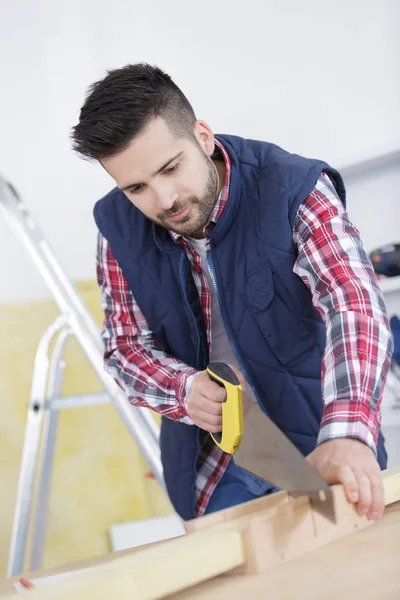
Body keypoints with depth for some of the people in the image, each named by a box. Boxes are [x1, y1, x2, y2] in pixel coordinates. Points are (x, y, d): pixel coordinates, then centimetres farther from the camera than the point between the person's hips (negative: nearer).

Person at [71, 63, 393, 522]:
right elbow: (126, 346, 0)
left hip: (317, 448, -2)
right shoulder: (118, 227, -7)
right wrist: (184, 389, -23)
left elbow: (355, 303, -32)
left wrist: (346, 434, -49)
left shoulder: (294, 191, -20)